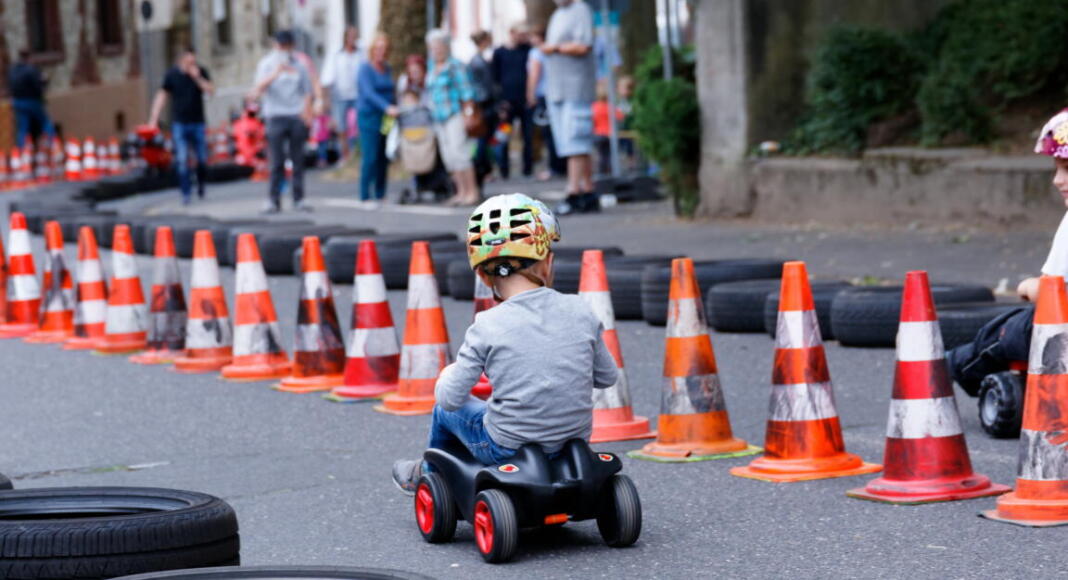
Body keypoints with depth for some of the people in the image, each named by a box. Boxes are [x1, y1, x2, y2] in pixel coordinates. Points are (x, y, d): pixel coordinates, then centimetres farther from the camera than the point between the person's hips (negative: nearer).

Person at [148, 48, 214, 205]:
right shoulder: (172, 74, -2)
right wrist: (154, 118, -1)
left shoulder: (201, 72, 1)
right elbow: (162, 95, 4)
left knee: (202, 159, 4)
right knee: (182, 160, -9)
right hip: (179, 123, -1)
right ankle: (186, 193, -4)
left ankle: (201, 185, 30)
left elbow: (211, 90, -8)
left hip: (198, 123, 1)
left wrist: (197, 78, -22)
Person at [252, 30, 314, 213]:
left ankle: (299, 199, 7)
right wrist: (275, 74, -22)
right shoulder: (266, 64, 4)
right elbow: (258, 91, -10)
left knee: (298, 160, 2)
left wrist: (307, 114, 1)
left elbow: (308, 91, 15)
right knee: (276, 162, -4)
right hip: (276, 117, -2)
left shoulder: (298, 64, 11)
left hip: (297, 116, 2)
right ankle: (274, 200, -2)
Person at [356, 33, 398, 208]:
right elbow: (369, 93, -20)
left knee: (384, 158, 5)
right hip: (369, 116, -6)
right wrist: (386, 107, -31)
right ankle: (366, 197, -6)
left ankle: (380, 195, 13)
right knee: (370, 158, -11)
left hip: (386, 117, 6)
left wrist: (395, 107, 5)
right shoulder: (365, 69, -8)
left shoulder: (387, 68, 13)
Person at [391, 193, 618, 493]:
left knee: (445, 411, 25)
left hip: (508, 448, -4)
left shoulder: (487, 327, -18)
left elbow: (450, 397, -14)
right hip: (573, 443, 4)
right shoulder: (579, 311, -8)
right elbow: (607, 376, 4)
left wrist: (448, 373, 9)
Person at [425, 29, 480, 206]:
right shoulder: (432, 69, 16)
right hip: (439, 118, 7)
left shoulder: (455, 66, -4)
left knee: (458, 151, -13)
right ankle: (461, 191, 8)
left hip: (454, 116, -7)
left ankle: (472, 191, -9)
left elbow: (466, 92, -8)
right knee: (448, 156, 3)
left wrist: (467, 114, -13)